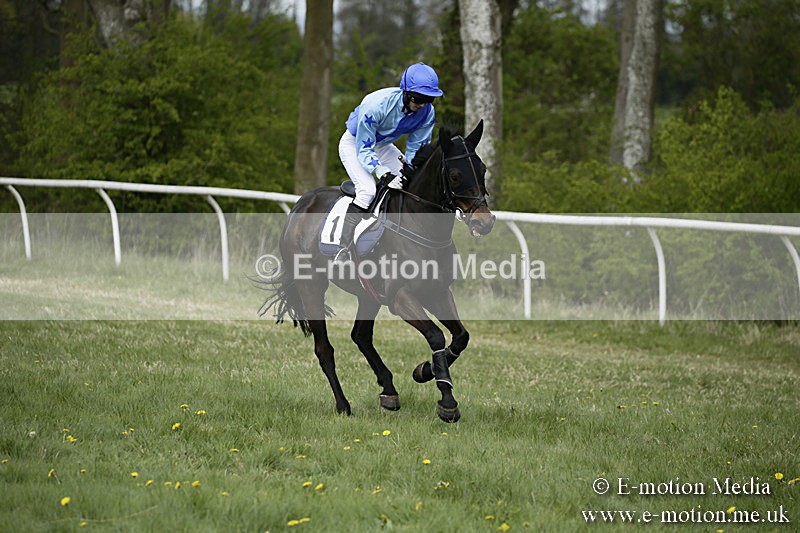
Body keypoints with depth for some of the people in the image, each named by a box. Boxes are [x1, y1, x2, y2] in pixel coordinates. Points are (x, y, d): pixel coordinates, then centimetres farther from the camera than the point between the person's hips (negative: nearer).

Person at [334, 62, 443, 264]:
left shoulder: (427, 112, -20)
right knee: (367, 190, -27)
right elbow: (364, 150, -32)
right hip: (354, 143, -6)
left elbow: (416, 149, -8)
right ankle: (343, 253, -23)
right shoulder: (377, 104, -37)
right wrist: (386, 174, -45)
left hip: (383, 146, 6)